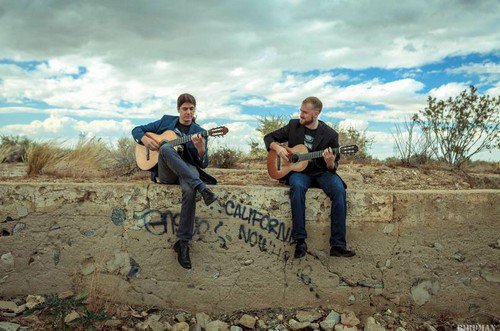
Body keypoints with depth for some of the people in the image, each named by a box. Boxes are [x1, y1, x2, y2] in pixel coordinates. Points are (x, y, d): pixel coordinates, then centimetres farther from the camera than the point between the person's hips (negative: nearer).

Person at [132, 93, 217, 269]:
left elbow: (203, 164, 2)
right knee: (165, 147, -34)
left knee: (189, 190, -39)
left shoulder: (199, 132, 10)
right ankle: (201, 187, -42)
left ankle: (183, 242, -32)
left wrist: (200, 149, -21)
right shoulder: (166, 121, 14)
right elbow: (137, 130, 18)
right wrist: (145, 139, -5)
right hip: (165, 173, 1)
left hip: (187, 170, -1)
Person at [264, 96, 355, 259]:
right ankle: (300, 241, -31)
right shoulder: (293, 125, 4)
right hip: (298, 170, 0)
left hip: (321, 172, 0)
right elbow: (269, 137, 14)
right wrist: (277, 147, -7)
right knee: (297, 186, -36)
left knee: (339, 189, -31)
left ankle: (338, 245, -27)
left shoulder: (330, 134, -2)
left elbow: (333, 168, 2)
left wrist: (330, 163, -23)